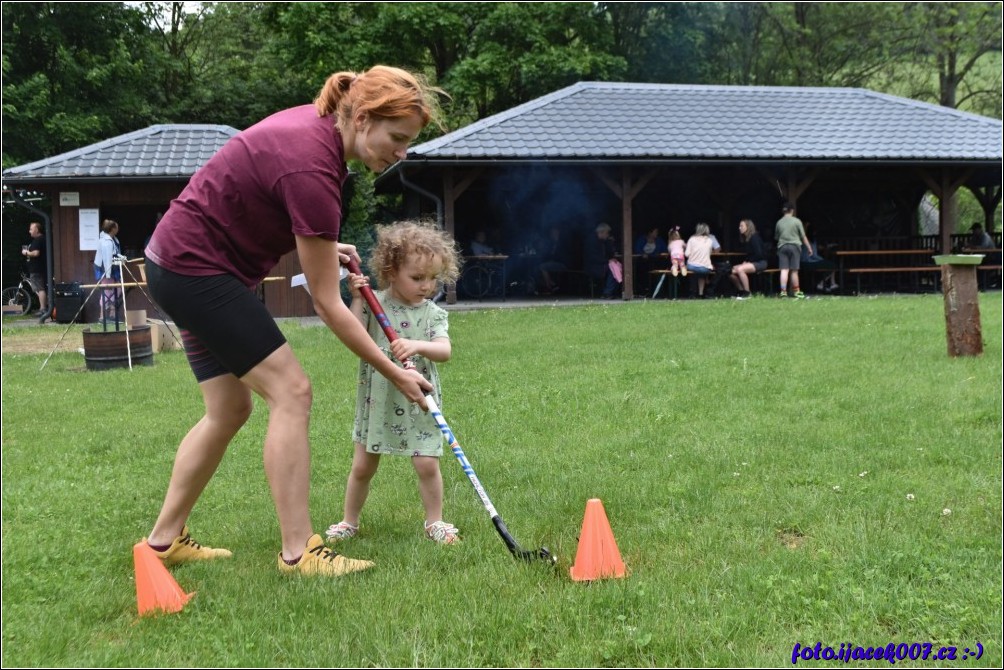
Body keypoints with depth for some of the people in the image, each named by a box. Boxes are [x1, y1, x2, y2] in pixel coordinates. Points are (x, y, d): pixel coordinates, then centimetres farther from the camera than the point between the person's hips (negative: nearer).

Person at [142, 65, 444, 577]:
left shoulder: (314, 122, 0)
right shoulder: (312, 170, -27)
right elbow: (327, 304, -21)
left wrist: (318, 246, 6)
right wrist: (394, 373, -15)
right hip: (196, 269, -10)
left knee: (229, 410, 12)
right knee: (290, 390, -11)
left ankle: (164, 540, 21)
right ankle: (298, 552, -8)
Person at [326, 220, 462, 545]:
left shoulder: (433, 313, -3)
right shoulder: (373, 304, -4)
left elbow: (444, 351, -16)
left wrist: (418, 346, -35)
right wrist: (357, 299, -17)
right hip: (377, 401, 0)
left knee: (427, 464, -4)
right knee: (362, 466, 9)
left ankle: (435, 521, 16)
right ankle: (349, 521, 27)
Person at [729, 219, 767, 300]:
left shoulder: (754, 238, -14)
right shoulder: (745, 239, 12)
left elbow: (758, 254, -19)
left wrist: (748, 262, -14)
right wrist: (745, 261, 0)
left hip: (760, 263, -9)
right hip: (751, 262, 9)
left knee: (740, 269, -31)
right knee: (731, 271, -5)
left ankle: (747, 293, -24)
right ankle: (741, 291, 6)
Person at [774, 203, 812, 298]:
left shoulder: (779, 222, 6)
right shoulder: (796, 221, -2)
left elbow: (776, 237, 14)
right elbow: (803, 236, 1)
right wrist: (809, 247, 8)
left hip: (782, 247, 2)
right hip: (794, 246, -2)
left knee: (784, 270, -4)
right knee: (794, 270, 4)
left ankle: (783, 290, -15)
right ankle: (796, 291, 13)